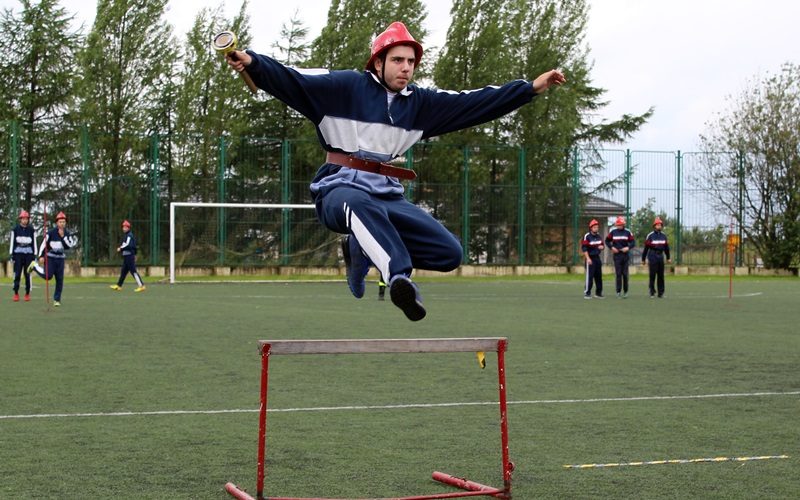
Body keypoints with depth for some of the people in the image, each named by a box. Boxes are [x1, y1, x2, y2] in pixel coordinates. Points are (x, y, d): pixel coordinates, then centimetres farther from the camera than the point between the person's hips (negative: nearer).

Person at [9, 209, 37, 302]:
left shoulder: (31, 230, 5)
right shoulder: (15, 229, 4)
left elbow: (34, 242, 8)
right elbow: (12, 242, 6)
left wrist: (34, 255, 3)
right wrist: (11, 254, 1)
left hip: (28, 254, 0)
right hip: (18, 254, 0)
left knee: (28, 274, 0)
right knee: (17, 274, -4)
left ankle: (27, 294, 7)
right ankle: (16, 294, 2)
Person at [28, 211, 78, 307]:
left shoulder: (67, 234, 3)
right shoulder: (51, 232, -8)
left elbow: (68, 246, -9)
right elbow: (44, 244, -7)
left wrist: (63, 236, -18)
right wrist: (41, 256, -14)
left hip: (60, 258, 4)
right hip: (50, 257, -4)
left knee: (60, 279, -1)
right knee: (48, 276, -14)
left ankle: (57, 299, 9)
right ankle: (35, 266, 13)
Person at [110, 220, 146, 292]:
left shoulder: (129, 235, -12)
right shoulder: (125, 235, 18)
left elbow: (128, 245, -25)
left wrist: (120, 248, -14)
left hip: (129, 255, -10)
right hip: (126, 256, 10)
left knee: (133, 271, -12)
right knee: (124, 271, 16)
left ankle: (141, 286, -15)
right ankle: (118, 285, 25)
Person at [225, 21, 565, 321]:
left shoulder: (419, 103, 13)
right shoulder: (346, 87, -2)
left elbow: (477, 103, 13)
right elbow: (292, 81, -13)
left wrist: (531, 88, 9)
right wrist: (252, 63, -31)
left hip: (389, 197, 6)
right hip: (340, 190, -6)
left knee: (449, 253, -8)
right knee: (361, 204, -43)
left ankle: (362, 249, 6)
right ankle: (399, 278, -58)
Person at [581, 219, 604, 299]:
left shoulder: (599, 237, 11)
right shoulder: (587, 236, -10)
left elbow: (602, 245, 21)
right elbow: (584, 248, -14)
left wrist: (602, 247, -4)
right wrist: (588, 258, -20)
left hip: (597, 258, 7)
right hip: (590, 258, -7)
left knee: (599, 276, 9)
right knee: (589, 276, -9)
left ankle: (598, 292, 17)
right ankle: (587, 293, -3)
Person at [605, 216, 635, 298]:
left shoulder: (627, 232, 2)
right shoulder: (613, 232, 3)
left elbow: (633, 242, 4)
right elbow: (607, 241, 12)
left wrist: (628, 247, -13)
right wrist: (612, 247, -2)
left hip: (625, 255, 0)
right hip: (617, 255, 0)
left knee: (625, 274, 3)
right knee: (618, 274, -1)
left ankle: (625, 291, 11)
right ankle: (618, 292, 4)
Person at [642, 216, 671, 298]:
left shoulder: (664, 236, 12)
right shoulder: (650, 235, -3)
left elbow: (666, 247, 19)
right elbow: (646, 247, 0)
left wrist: (668, 258, 21)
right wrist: (643, 259, 1)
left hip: (660, 256, 4)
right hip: (652, 257, -4)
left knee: (661, 275, 5)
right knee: (652, 275, -5)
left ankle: (661, 293, 11)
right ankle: (652, 292, 3)